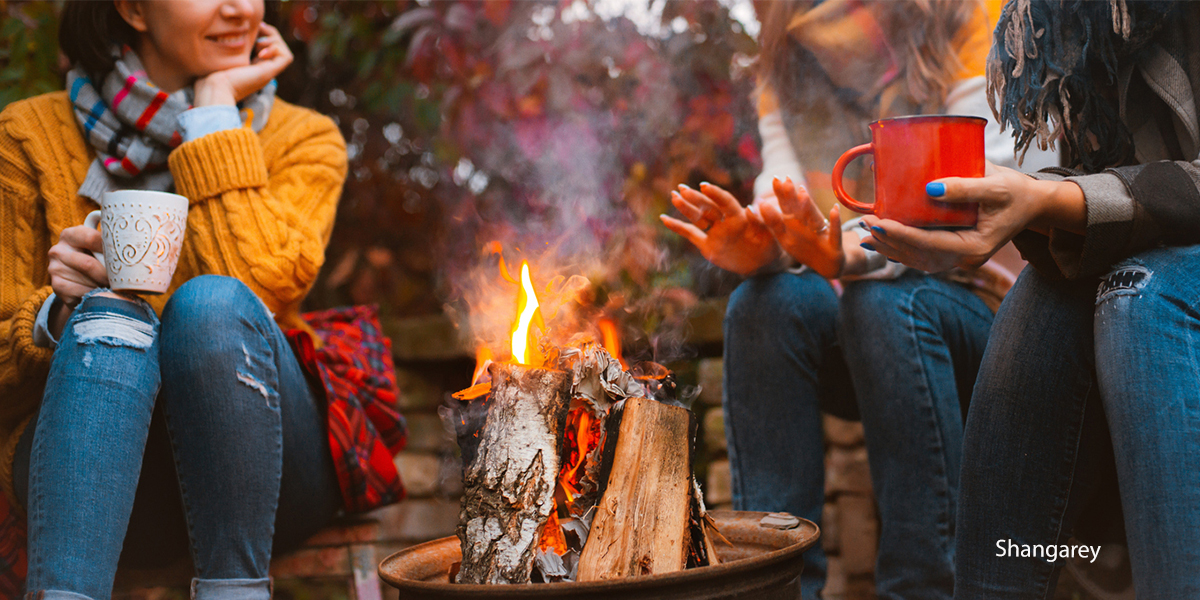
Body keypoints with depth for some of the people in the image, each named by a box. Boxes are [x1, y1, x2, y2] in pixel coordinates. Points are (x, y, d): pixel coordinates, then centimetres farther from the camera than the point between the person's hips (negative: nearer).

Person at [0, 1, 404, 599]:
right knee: (112, 316, -30)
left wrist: (215, 109, -6)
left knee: (209, 301, -29)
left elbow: (256, 286, -14)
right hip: (85, 475, 0)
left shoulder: (303, 139, 7)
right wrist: (62, 314, -17)